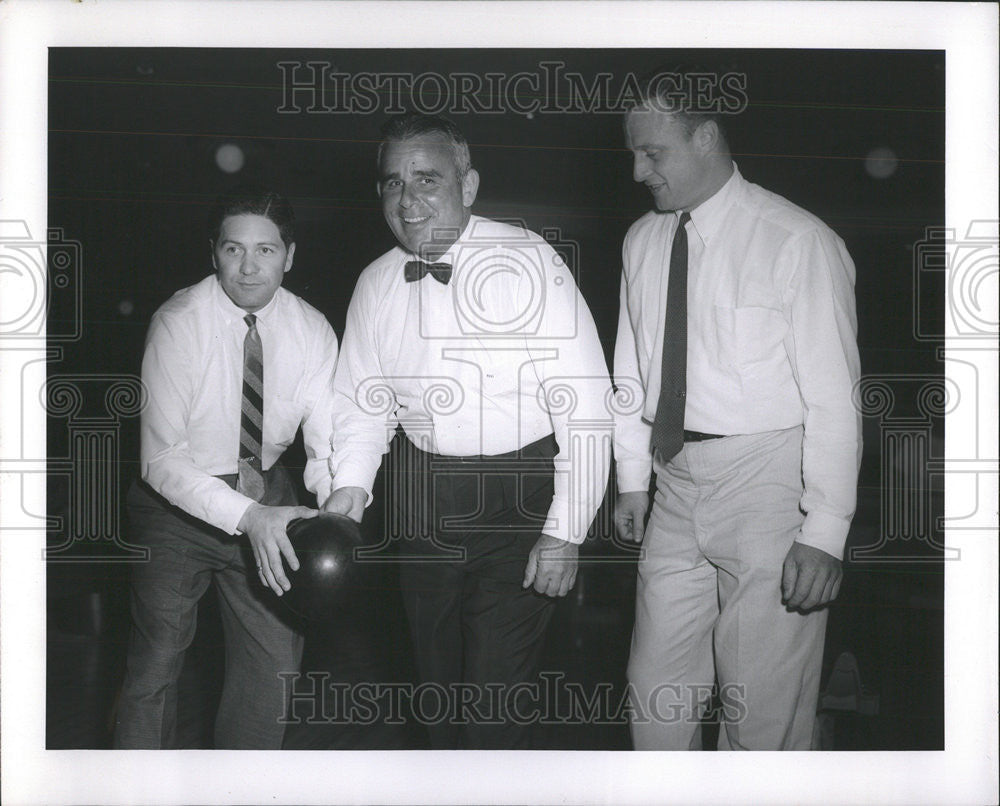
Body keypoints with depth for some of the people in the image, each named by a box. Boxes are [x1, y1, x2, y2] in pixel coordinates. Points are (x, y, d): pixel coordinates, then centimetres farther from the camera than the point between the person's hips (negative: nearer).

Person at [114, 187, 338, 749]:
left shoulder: (311, 332, -8)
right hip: (178, 498, -3)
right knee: (158, 656, -3)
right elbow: (162, 457, -24)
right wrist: (248, 517, -36)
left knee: (278, 653, 7)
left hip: (266, 492, 4)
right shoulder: (178, 324, -20)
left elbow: (328, 442, -11)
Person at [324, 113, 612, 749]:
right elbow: (363, 399, 11)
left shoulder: (529, 262, -15)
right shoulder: (377, 283, 2)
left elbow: (586, 403, -17)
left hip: (519, 499, -5)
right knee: (438, 681, 18)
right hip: (424, 496, 5)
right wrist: (352, 483, -7)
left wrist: (565, 531, -19)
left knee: (496, 695, -8)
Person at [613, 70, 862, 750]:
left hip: (767, 484, -5)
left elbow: (833, 397, -12)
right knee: (657, 694, 11)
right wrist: (633, 478, 13)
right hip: (676, 485, 6)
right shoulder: (642, 241, 8)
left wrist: (825, 534, -14)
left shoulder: (799, 242, -11)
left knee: (764, 712, 2)